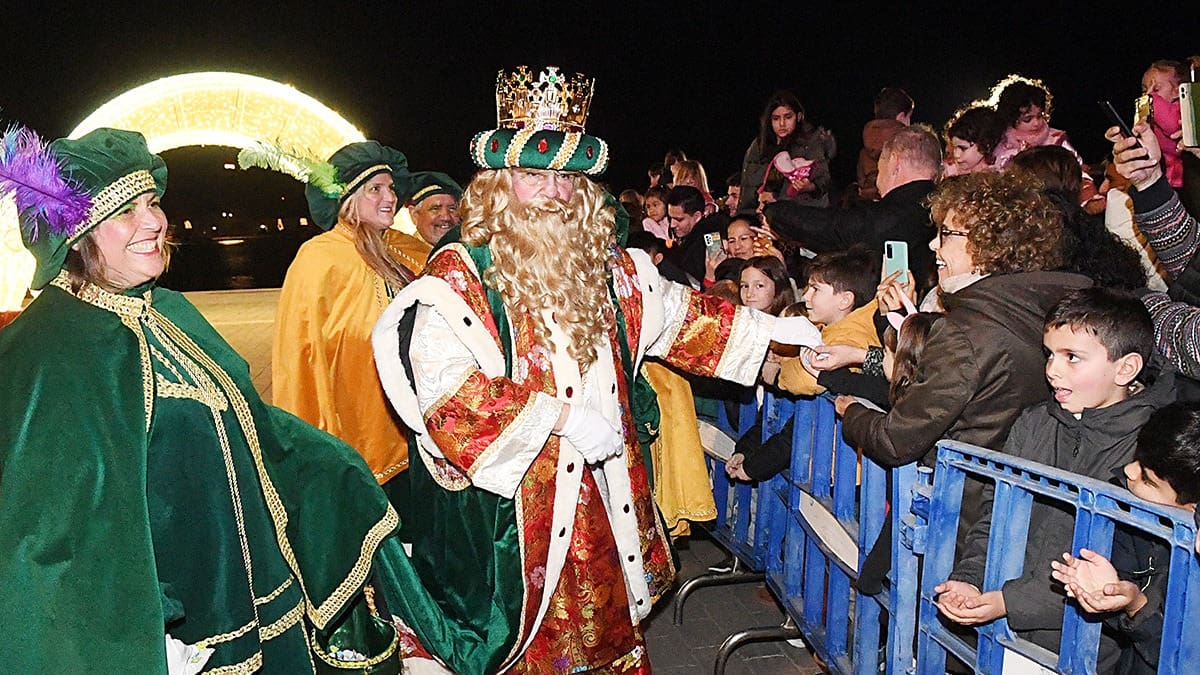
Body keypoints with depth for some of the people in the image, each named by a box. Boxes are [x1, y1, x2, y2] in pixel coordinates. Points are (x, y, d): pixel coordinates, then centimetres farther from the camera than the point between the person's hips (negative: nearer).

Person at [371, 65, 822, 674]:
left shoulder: (605, 263, 8)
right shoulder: (460, 274, -13)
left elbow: (676, 314, 19)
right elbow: (445, 387, -22)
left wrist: (767, 329, 15)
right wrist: (559, 416, -23)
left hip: (601, 499, 6)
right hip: (511, 501, -5)